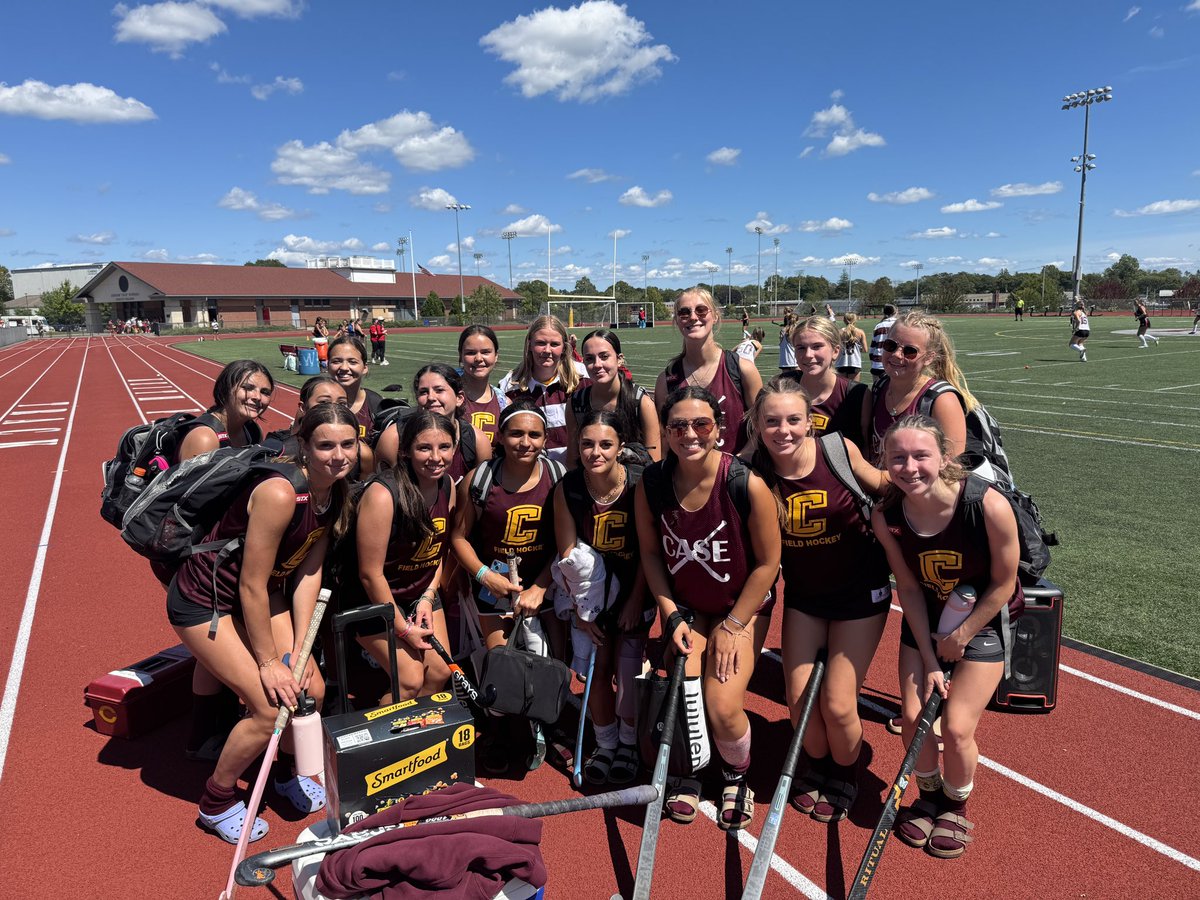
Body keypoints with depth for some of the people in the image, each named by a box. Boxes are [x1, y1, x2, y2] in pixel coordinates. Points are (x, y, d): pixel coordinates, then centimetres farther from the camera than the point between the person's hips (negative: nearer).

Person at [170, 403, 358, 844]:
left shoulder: (335, 493, -9)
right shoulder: (280, 493, -33)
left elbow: (308, 573, -4)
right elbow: (251, 586, -26)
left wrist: (299, 650, -8)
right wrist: (268, 662, -17)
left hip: (261, 595, 7)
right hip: (203, 601, -7)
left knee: (311, 691, 2)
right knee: (272, 707, -12)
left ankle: (285, 771, 32)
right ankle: (215, 803, 14)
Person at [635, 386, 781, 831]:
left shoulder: (748, 485, -24)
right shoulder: (650, 484, -15)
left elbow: (767, 563, -14)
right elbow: (650, 553, -1)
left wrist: (732, 626, -10)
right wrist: (672, 615, -7)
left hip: (741, 607, -2)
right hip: (684, 606, 3)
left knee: (722, 708, -14)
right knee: (681, 697, -14)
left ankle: (737, 777, 22)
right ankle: (688, 773, 21)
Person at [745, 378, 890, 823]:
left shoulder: (840, 449, -21)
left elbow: (883, 486, -2)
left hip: (860, 591, -2)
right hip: (803, 594, 2)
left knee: (837, 705, -1)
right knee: (799, 698, 4)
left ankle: (845, 775, 32)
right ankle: (816, 765, 38)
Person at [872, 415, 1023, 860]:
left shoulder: (988, 506, -32)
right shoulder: (886, 517, -22)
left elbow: (1003, 584, -16)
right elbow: (909, 588, -10)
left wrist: (960, 638, -9)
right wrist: (929, 658, -9)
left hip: (982, 621, -2)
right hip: (925, 619, 3)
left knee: (957, 728, -5)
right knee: (913, 716, -1)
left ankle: (956, 806, 28)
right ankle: (929, 796, 31)